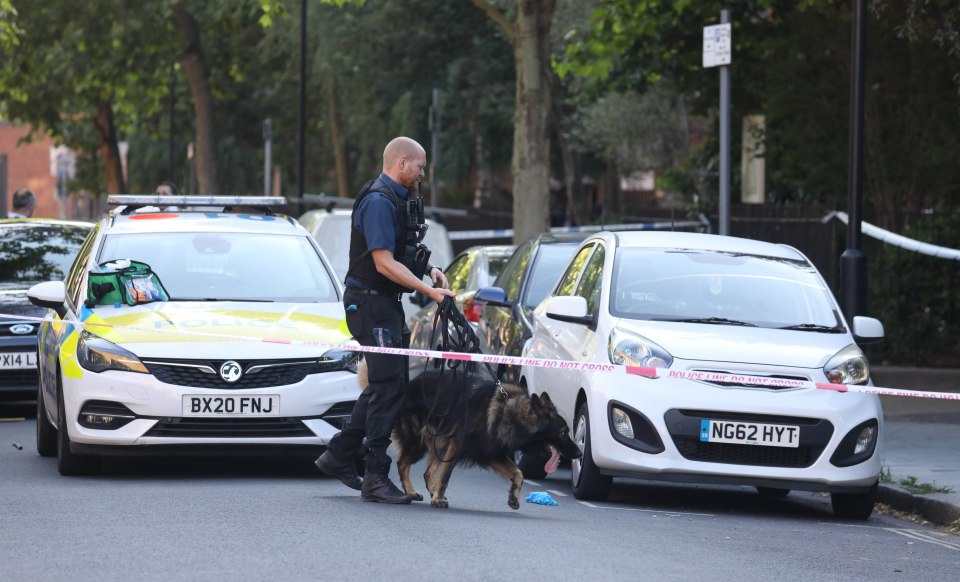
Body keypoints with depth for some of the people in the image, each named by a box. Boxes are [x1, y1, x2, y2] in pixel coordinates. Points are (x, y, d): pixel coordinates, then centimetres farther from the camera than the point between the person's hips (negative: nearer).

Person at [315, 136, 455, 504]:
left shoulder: (397, 199, 15)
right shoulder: (378, 201, -18)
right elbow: (384, 263, -23)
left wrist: (428, 268, 11)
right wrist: (428, 291, -25)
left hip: (386, 302, 10)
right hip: (370, 302, -10)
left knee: (385, 384, 15)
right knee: (389, 385, -11)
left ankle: (339, 455, 23)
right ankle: (376, 477, -9)